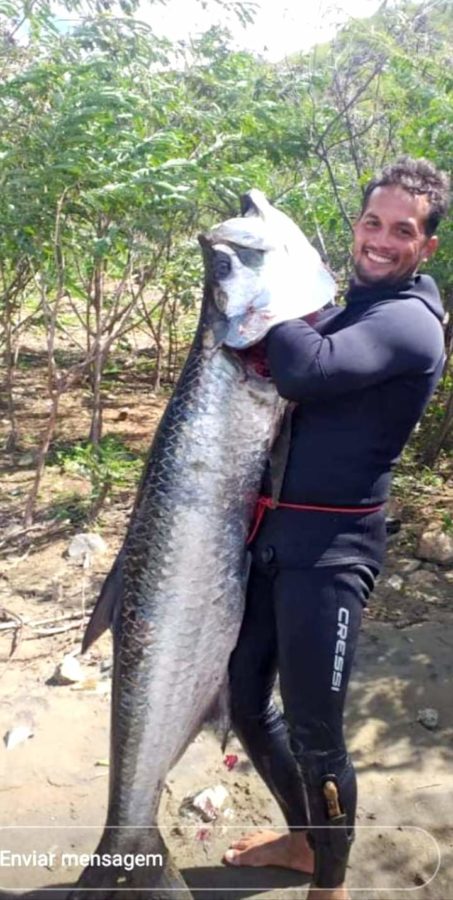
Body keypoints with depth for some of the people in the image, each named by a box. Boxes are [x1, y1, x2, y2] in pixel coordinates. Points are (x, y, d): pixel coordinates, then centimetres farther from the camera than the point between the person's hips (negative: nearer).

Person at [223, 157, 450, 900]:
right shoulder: (350, 310, 17)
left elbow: (307, 371, -30)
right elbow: (284, 374, 15)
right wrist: (269, 329, -4)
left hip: (330, 548, -8)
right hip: (272, 531, 9)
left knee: (313, 733, 1)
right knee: (245, 699, 17)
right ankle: (305, 837, 42)